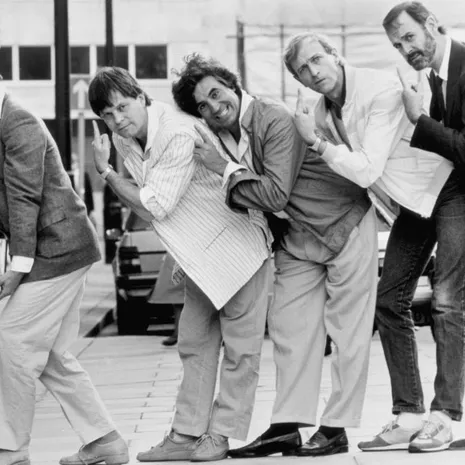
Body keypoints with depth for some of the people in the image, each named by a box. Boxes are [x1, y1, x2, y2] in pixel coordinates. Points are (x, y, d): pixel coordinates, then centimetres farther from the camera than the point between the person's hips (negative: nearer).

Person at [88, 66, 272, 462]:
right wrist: (180, 257, 9)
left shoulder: (179, 133, -27)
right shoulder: (124, 140, -1)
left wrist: (106, 172, -23)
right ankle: (187, 433, 12)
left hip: (237, 244, -9)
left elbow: (156, 207, -28)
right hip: (200, 255, 9)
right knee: (194, 343, 9)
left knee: (240, 347, -1)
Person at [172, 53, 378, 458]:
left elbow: (275, 195, -29)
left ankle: (336, 429, 2)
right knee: (288, 325, 5)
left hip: (345, 223, -8)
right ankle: (286, 428, 9)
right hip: (298, 236, 8)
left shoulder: (276, 121, -24)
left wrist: (224, 168, -22)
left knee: (347, 329, -2)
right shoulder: (221, 135, 0)